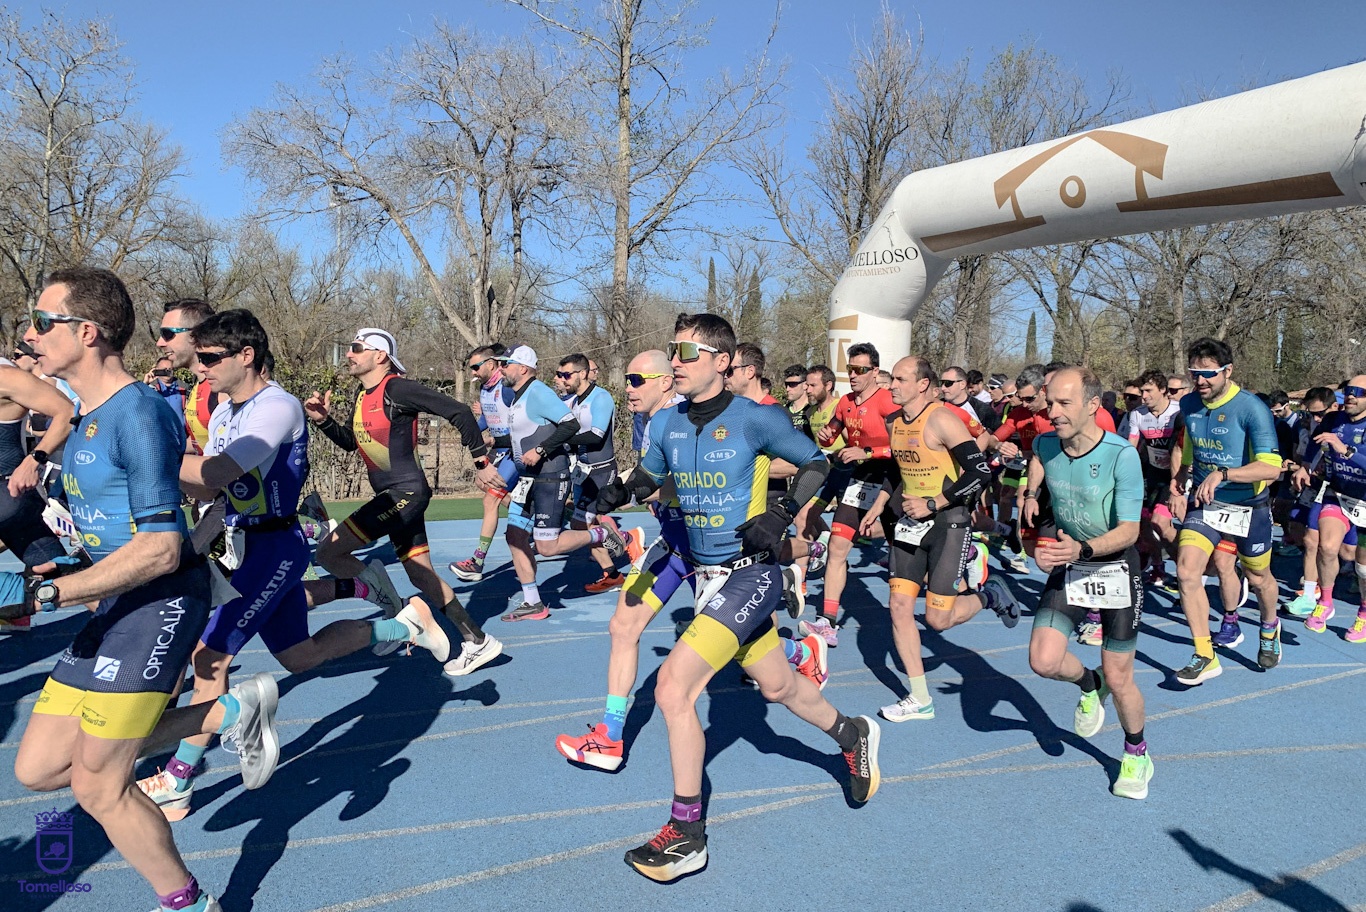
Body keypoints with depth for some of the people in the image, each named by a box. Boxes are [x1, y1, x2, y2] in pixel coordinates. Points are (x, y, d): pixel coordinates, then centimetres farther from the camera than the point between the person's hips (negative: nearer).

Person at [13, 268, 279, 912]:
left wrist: (48, 594, -21)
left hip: (161, 603, -9)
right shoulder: (89, 414, 11)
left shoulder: (136, 414, -17)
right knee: (37, 769, 11)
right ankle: (230, 712, 15)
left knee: (98, 787, -1)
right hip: (118, 605, 10)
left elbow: (161, 549, -21)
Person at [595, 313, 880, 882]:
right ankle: (853, 734, 51)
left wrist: (782, 516, -16)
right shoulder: (666, 424, 3)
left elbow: (815, 463, -2)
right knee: (778, 687, 21)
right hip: (707, 576, 7)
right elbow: (648, 477, 18)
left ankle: (687, 835, 1)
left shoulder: (753, 419, -13)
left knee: (672, 687, -16)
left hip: (748, 576, -7)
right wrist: (616, 493, -4)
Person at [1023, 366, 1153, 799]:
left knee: (1119, 678, 2)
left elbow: (1129, 530, -25)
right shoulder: (1045, 443, -9)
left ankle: (1137, 754, 31)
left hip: (1116, 567, -4)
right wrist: (1031, 493, 8)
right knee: (1043, 661, -11)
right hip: (1069, 567, 4)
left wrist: (1082, 548, -41)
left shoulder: (1122, 455, -24)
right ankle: (1089, 684, 25)